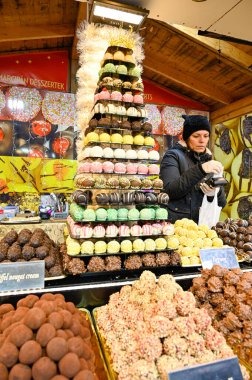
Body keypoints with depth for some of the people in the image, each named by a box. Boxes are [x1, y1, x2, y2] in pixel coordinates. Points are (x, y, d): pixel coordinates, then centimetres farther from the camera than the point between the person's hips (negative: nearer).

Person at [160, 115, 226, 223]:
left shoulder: (210, 161, 11)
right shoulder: (173, 156, -2)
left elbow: (222, 202, 8)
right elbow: (170, 191, -18)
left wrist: (215, 192, -15)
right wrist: (200, 169, -26)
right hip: (176, 223, -4)